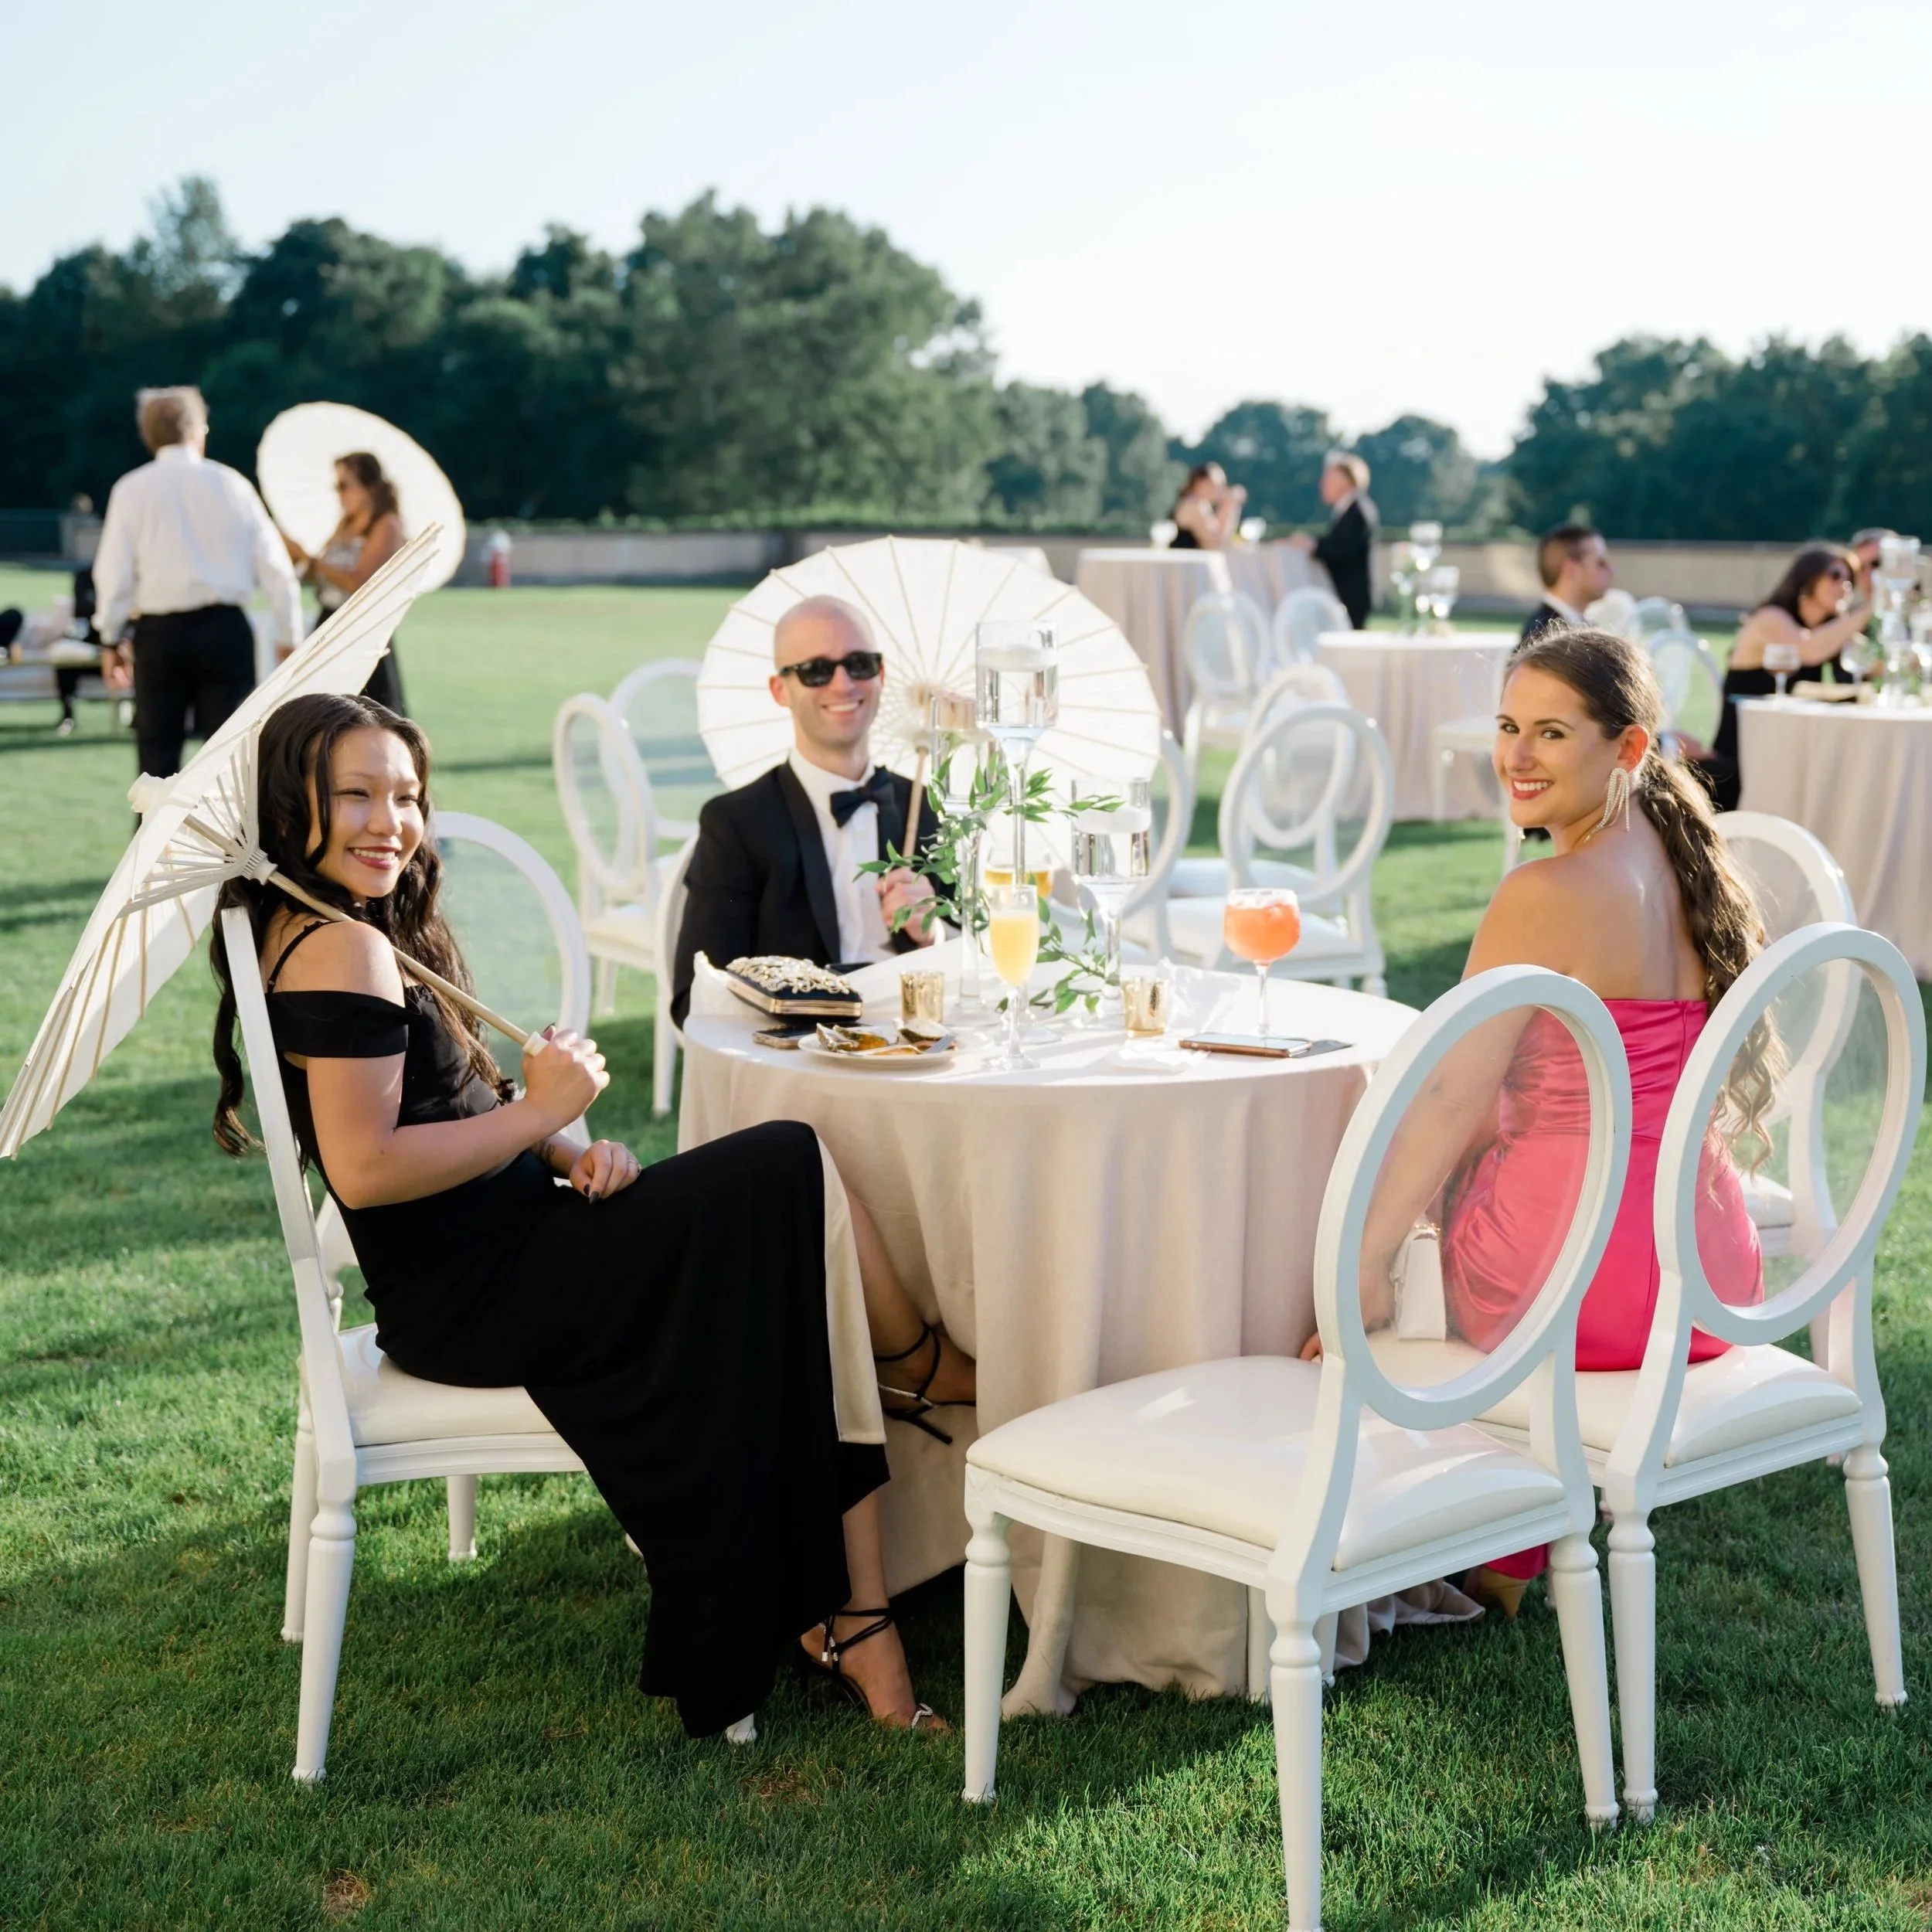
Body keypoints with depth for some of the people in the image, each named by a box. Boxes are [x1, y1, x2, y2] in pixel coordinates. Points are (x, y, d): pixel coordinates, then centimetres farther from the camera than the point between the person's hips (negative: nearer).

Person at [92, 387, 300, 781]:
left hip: (159, 632, 0)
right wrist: (289, 635, 9)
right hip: (225, 627, 0)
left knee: (158, 754, 8)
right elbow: (273, 564, 3)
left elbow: (115, 571, -2)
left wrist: (110, 637, 7)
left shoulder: (132, 489, 0)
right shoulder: (231, 483, 3)